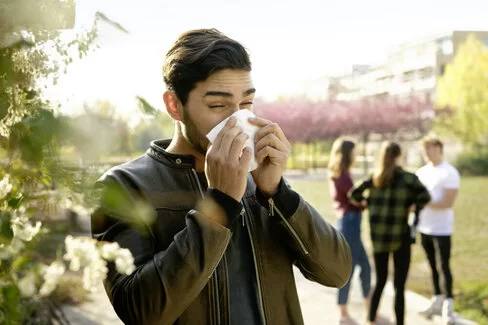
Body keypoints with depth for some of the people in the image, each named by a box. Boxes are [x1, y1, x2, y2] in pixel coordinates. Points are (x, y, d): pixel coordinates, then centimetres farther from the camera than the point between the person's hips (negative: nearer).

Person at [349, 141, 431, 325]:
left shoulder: (375, 178, 4)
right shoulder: (408, 178, -7)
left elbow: (354, 194, 4)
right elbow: (425, 197, -20)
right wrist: (413, 207, -3)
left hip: (378, 235, 5)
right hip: (399, 235, -5)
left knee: (380, 281, 19)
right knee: (399, 285, 2)